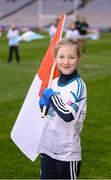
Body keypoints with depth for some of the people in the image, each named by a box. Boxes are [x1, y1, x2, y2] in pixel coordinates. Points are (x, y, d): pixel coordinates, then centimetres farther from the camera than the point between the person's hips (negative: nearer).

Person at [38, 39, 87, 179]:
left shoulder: (78, 85, -15)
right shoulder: (54, 82, 6)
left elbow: (68, 115, -27)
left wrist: (51, 96, -16)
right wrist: (44, 103, -3)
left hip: (68, 152, -6)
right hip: (48, 148, 6)